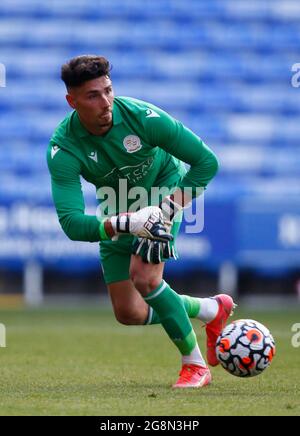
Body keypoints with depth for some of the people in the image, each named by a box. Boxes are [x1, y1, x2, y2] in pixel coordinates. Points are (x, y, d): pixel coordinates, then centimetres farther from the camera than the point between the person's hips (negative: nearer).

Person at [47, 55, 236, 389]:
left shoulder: (142, 116, -32)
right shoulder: (63, 149, -29)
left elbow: (206, 162, -24)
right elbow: (71, 223, -37)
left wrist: (168, 210, -33)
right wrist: (125, 223, -53)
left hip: (164, 189, -3)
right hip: (118, 211, 3)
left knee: (143, 276, -26)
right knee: (128, 313, 4)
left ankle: (195, 365, -9)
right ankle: (212, 310, 27)